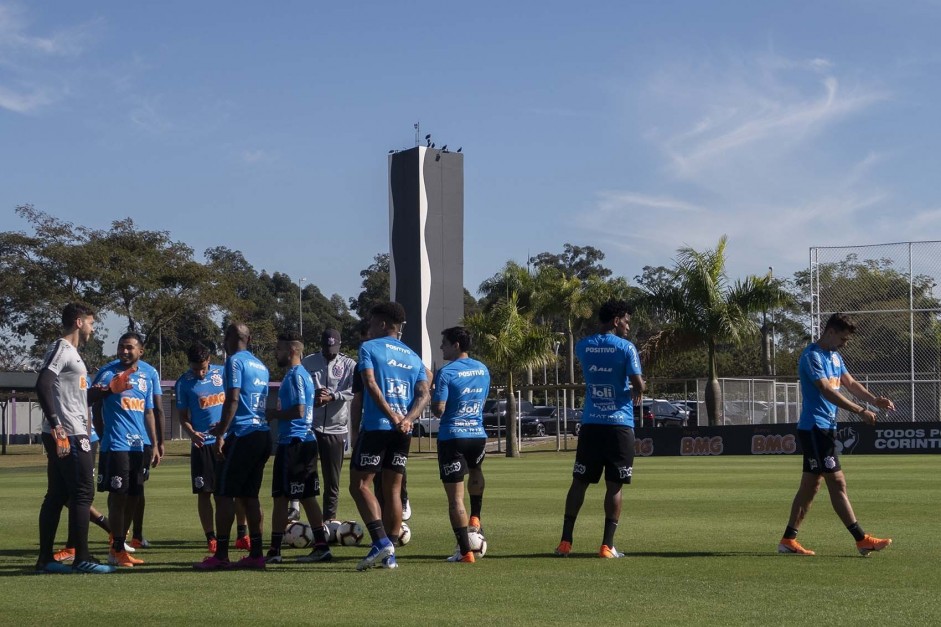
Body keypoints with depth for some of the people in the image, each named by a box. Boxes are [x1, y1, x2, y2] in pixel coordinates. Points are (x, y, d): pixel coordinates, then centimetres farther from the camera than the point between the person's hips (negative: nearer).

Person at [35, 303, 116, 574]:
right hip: (68, 435, -10)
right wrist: (56, 426, -25)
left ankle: (45, 558, 13)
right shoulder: (61, 350, -11)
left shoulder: (71, 352, 20)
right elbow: (43, 386, -22)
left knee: (57, 495, 10)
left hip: (64, 435, 10)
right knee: (82, 493, -7)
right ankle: (81, 559, -4)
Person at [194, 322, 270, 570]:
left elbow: (233, 399, -15)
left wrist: (220, 435, -15)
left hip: (243, 436, -8)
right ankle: (255, 554, 10)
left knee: (224, 494, -4)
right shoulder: (260, 366, 19)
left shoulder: (235, 361, -6)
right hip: (262, 434, 8)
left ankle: (221, 556, -7)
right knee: (249, 495, 12)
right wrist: (223, 427, 33)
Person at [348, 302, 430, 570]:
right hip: (404, 432, 6)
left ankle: (381, 542, -16)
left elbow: (370, 385, -14)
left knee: (359, 484, -1)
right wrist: (407, 419, -8)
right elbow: (424, 394, 4)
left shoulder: (369, 348, 1)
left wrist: (391, 415, -18)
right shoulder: (413, 357, 18)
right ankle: (390, 554, 8)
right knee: (393, 489, 9)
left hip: (376, 427, -6)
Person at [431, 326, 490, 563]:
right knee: (476, 472, 38)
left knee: (455, 497, -3)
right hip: (478, 435, 6)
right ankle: (475, 519, 28)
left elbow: (438, 410, -15)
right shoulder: (483, 370, 10)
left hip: (452, 437, -6)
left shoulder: (446, 373, -11)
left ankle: (465, 551, -6)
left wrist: (429, 394, 3)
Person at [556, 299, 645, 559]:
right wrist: (637, 392, 14)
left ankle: (565, 542, 8)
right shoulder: (626, 347, -7)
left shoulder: (583, 346, 6)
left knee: (579, 482, 9)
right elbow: (638, 386, -11)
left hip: (590, 424, 4)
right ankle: (607, 545, -2)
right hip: (619, 423, -4)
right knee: (614, 485, 1)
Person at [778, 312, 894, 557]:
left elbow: (850, 383, 16)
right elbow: (827, 391, -24)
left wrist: (874, 400, -1)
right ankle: (862, 540, -10)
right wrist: (860, 411, -26)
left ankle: (788, 540, 13)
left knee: (810, 485, 10)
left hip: (825, 428, 10)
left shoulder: (835, 357, 16)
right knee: (837, 482, -9)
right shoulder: (812, 356, -15)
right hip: (814, 428, -10)